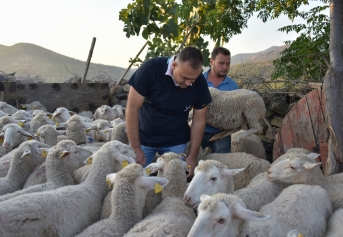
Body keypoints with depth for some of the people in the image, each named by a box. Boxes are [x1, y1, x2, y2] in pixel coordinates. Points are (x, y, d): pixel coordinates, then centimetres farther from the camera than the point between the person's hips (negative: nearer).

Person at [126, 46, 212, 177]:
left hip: (176, 142, 2)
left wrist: (192, 156, -9)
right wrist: (136, 149, -21)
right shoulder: (151, 68, -24)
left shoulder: (200, 83, -14)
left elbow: (199, 120, -5)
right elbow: (132, 109, -20)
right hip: (143, 138, -1)